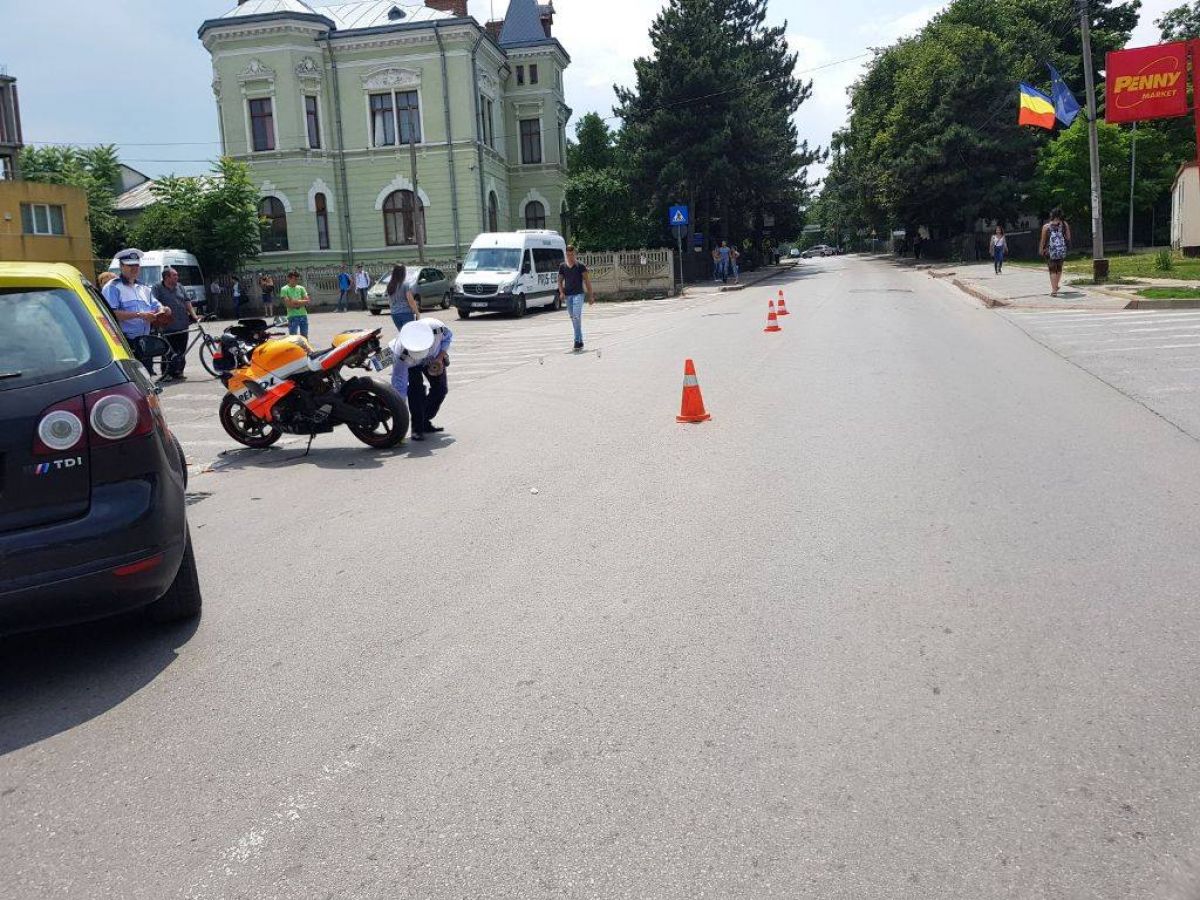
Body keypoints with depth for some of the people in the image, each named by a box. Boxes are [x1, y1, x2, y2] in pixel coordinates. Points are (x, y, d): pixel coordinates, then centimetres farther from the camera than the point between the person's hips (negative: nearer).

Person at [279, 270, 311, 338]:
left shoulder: (301, 288, 10)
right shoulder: (284, 289, -3)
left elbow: (307, 301, 2)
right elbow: (288, 304, -12)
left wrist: (296, 302, -10)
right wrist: (301, 302, -6)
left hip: (303, 315, 4)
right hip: (293, 316, -4)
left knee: (304, 337, 11)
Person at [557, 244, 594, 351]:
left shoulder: (580, 266, -1)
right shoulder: (562, 267, 9)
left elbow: (587, 281, 1)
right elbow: (560, 281, 14)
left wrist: (591, 295, -2)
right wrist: (561, 292, -3)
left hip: (578, 294, -5)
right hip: (567, 296, 5)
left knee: (577, 317, -18)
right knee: (573, 319, 9)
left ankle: (578, 341, -17)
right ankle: (580, 341, 18)